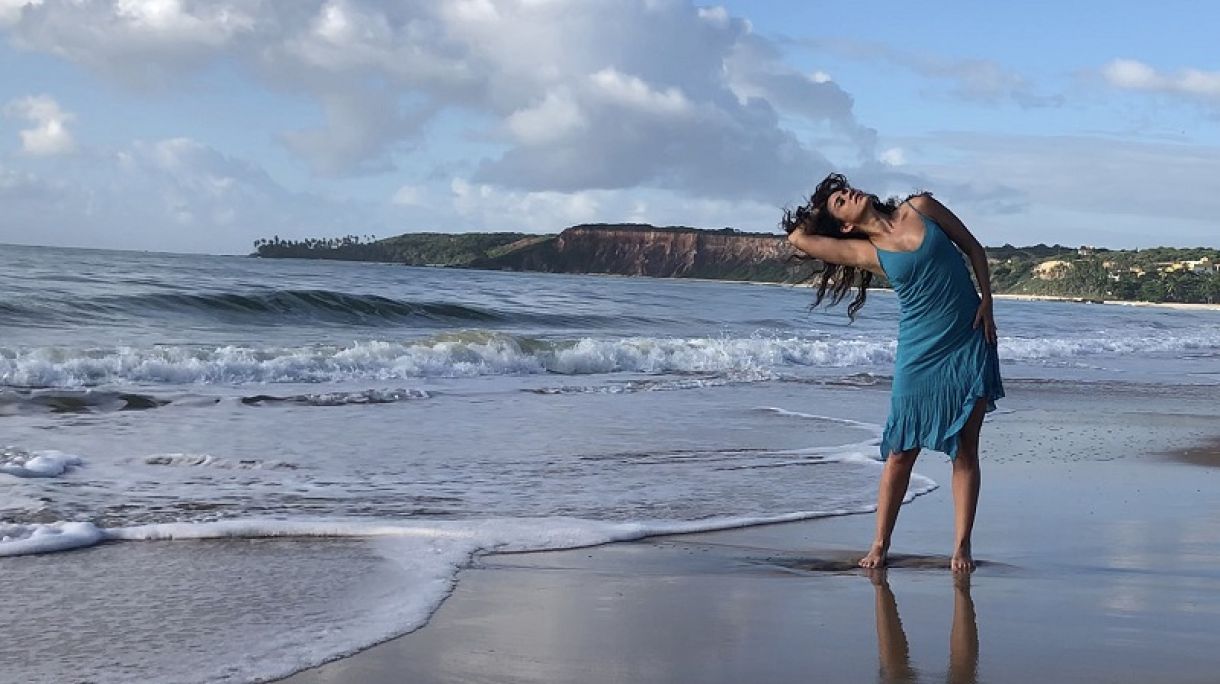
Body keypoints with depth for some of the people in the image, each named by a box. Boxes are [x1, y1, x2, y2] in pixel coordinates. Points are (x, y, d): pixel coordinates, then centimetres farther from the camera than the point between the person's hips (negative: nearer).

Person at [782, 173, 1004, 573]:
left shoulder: (921, 207, 3)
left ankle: (962, 546, 6)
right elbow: (798, 238, -6)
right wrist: (818, 216, 11)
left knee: (965, 451, 1)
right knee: (901, 452, 1)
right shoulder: (865, 253, -1)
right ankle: (880, 544, 12)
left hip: (970, 343, 1)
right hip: (920, 355, 0)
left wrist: (986, 302, -2)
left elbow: (973, 247, 9)